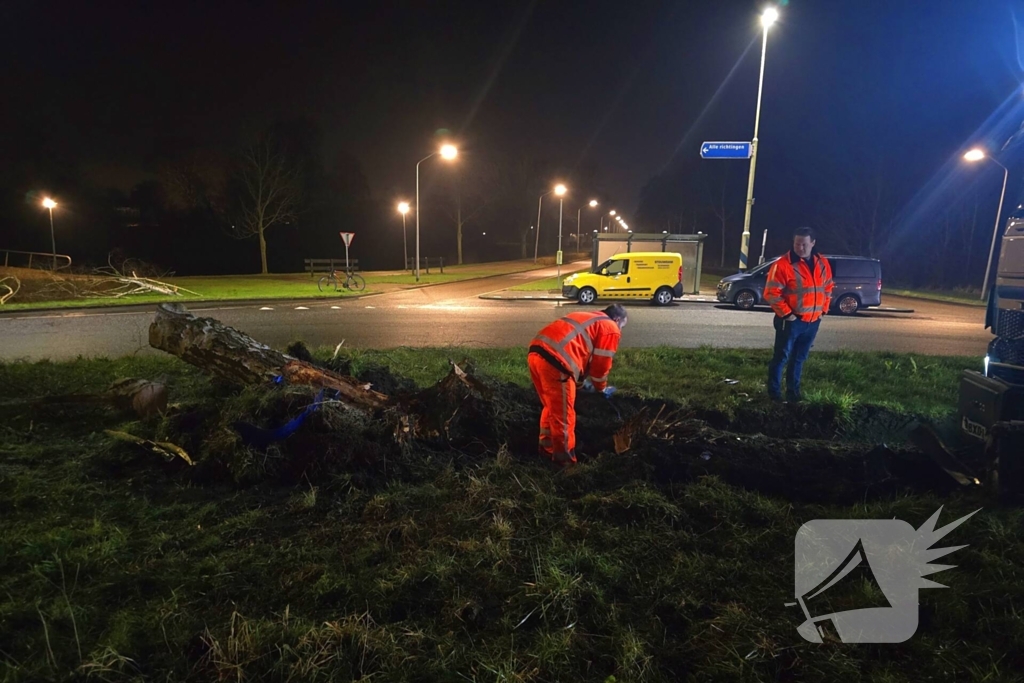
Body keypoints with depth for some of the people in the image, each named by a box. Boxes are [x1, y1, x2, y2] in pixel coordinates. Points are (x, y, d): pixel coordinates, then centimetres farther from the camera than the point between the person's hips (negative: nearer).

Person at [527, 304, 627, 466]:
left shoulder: (588, 319, 33)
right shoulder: (611, 329, 8)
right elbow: (601, 364, 8)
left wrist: (586, 380, 42)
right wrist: (601, 388, 26)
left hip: (536, 352, 9)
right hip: (555, 359, -9)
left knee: (551, 406, 25)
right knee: (563, 414, 7)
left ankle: (546, 448, 37)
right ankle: (564, 457, 20)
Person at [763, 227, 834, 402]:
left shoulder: (823, 264, 7)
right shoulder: (783, 265, -14)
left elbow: (827, 288, 19)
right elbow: (772, 293, -15)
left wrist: (823, 310, 10)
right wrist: (786, 314, -15)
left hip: (813, 321, 6)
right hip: (791, 320, -6)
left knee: (799, 358, 14)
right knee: (782, 357, 1)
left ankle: (793, 392, 24)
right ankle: (774, 392, 11)